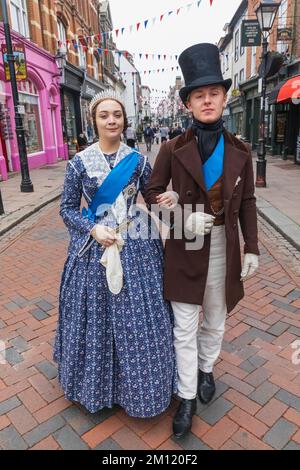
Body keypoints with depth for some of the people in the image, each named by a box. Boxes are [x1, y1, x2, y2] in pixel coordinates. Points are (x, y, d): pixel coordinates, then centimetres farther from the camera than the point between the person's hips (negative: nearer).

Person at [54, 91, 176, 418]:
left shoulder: (138, 161, 2)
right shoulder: (79, 162, -1)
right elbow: (67, 209, 2)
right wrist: (94, 229, -14)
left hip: (137, 247, 1)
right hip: (93, 247, 0)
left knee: (139, 317, 7)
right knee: (95, 316, 11)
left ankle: (138, 384, 33)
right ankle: (97, 382, 38)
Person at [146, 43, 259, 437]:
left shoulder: (240, 151, -1)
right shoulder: (172, 150, -7)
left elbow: (247, 203, 4)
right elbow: (152, 193, -1)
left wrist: (252, 249, 1)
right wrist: (185, 218, -18)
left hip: (224, 249, 2)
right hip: (186, 249, -2)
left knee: (215, 321, 20)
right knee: (185, 330, 8)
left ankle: (206, 369, 49)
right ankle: (187, 397, 29)